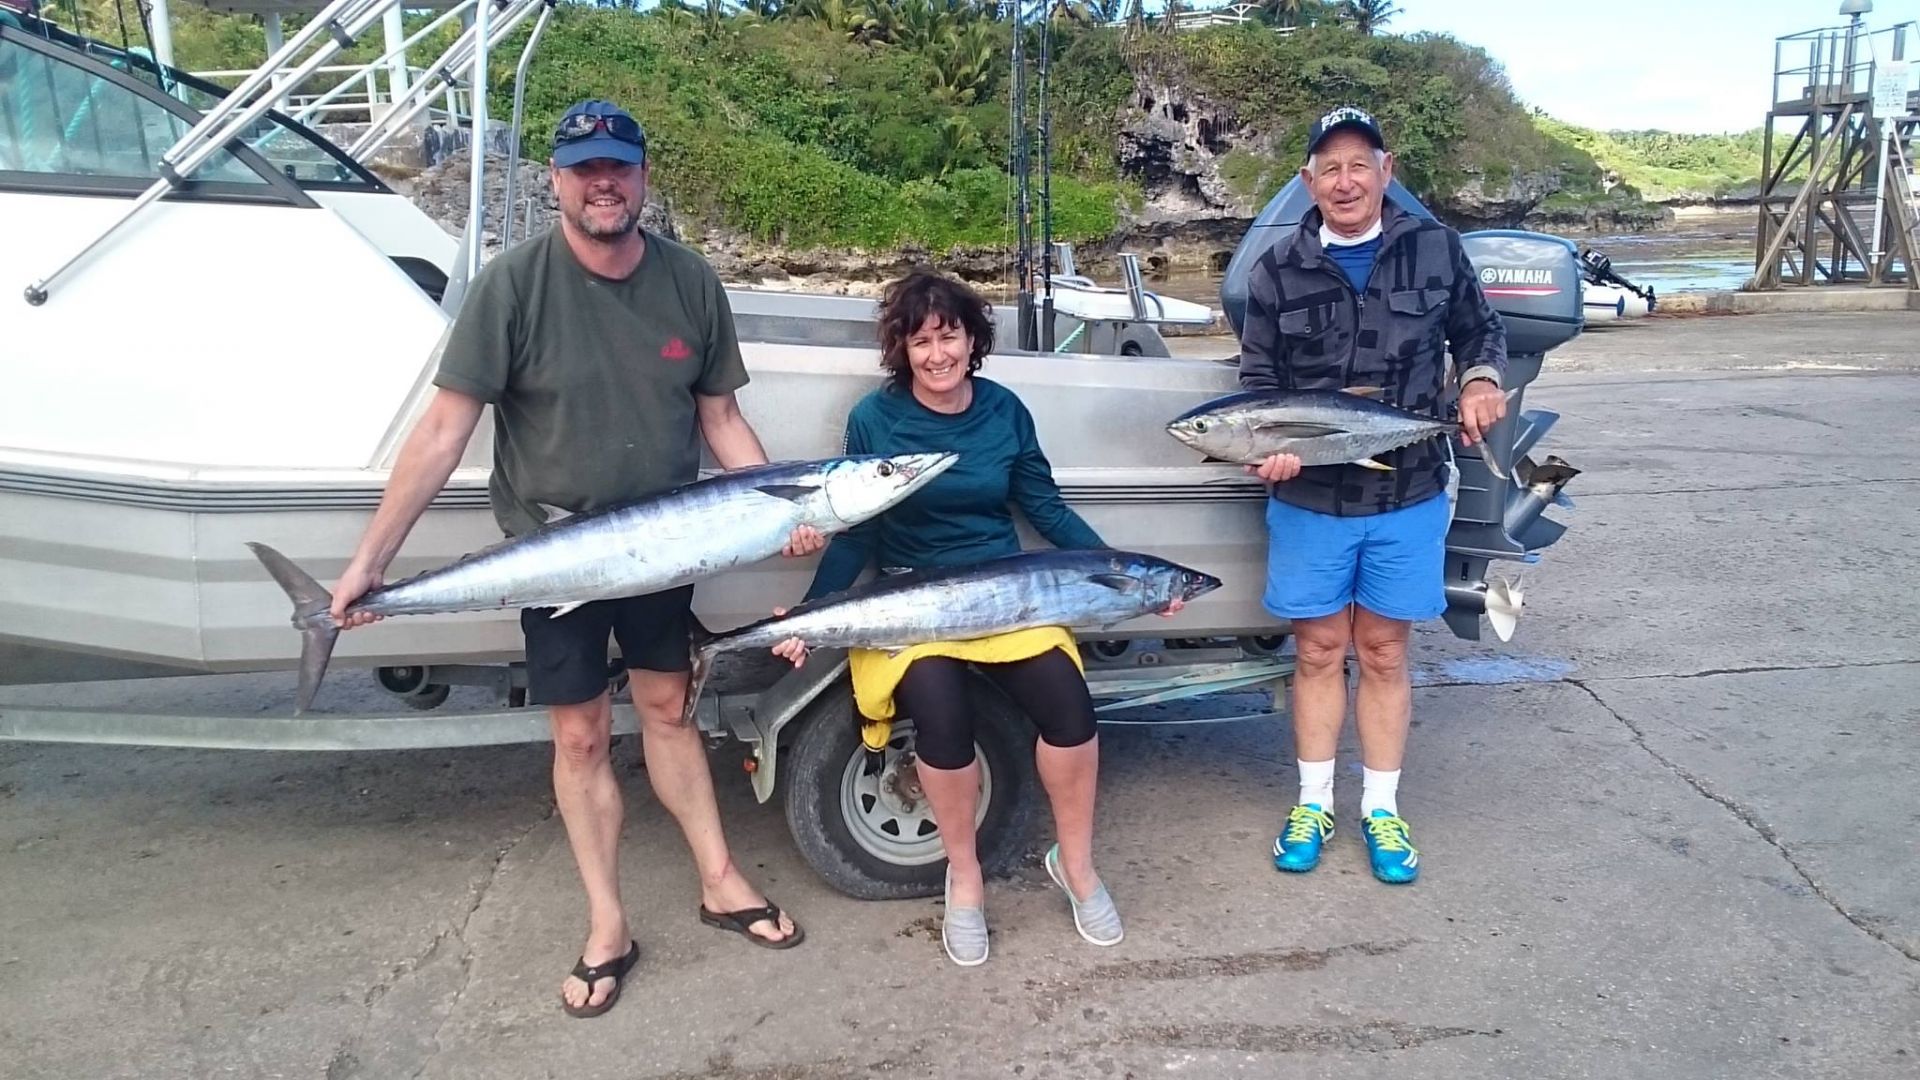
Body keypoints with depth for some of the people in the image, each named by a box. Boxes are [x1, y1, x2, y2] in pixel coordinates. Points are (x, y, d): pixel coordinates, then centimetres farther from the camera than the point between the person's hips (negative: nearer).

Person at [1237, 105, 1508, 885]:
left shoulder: (1436, 249, 0)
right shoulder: (1278, 270, -1)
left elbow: (1480, 331, 14)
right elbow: (1258, 382, 1)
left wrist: (1481, 380, -7)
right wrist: (1271, 446, -17)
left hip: (1408, 495, 0)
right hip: (1307, 498, 0)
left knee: (1383, 653, 10)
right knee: (1319, 651, 10)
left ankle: (1380, 808, 25)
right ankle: (1313, 803, 25)